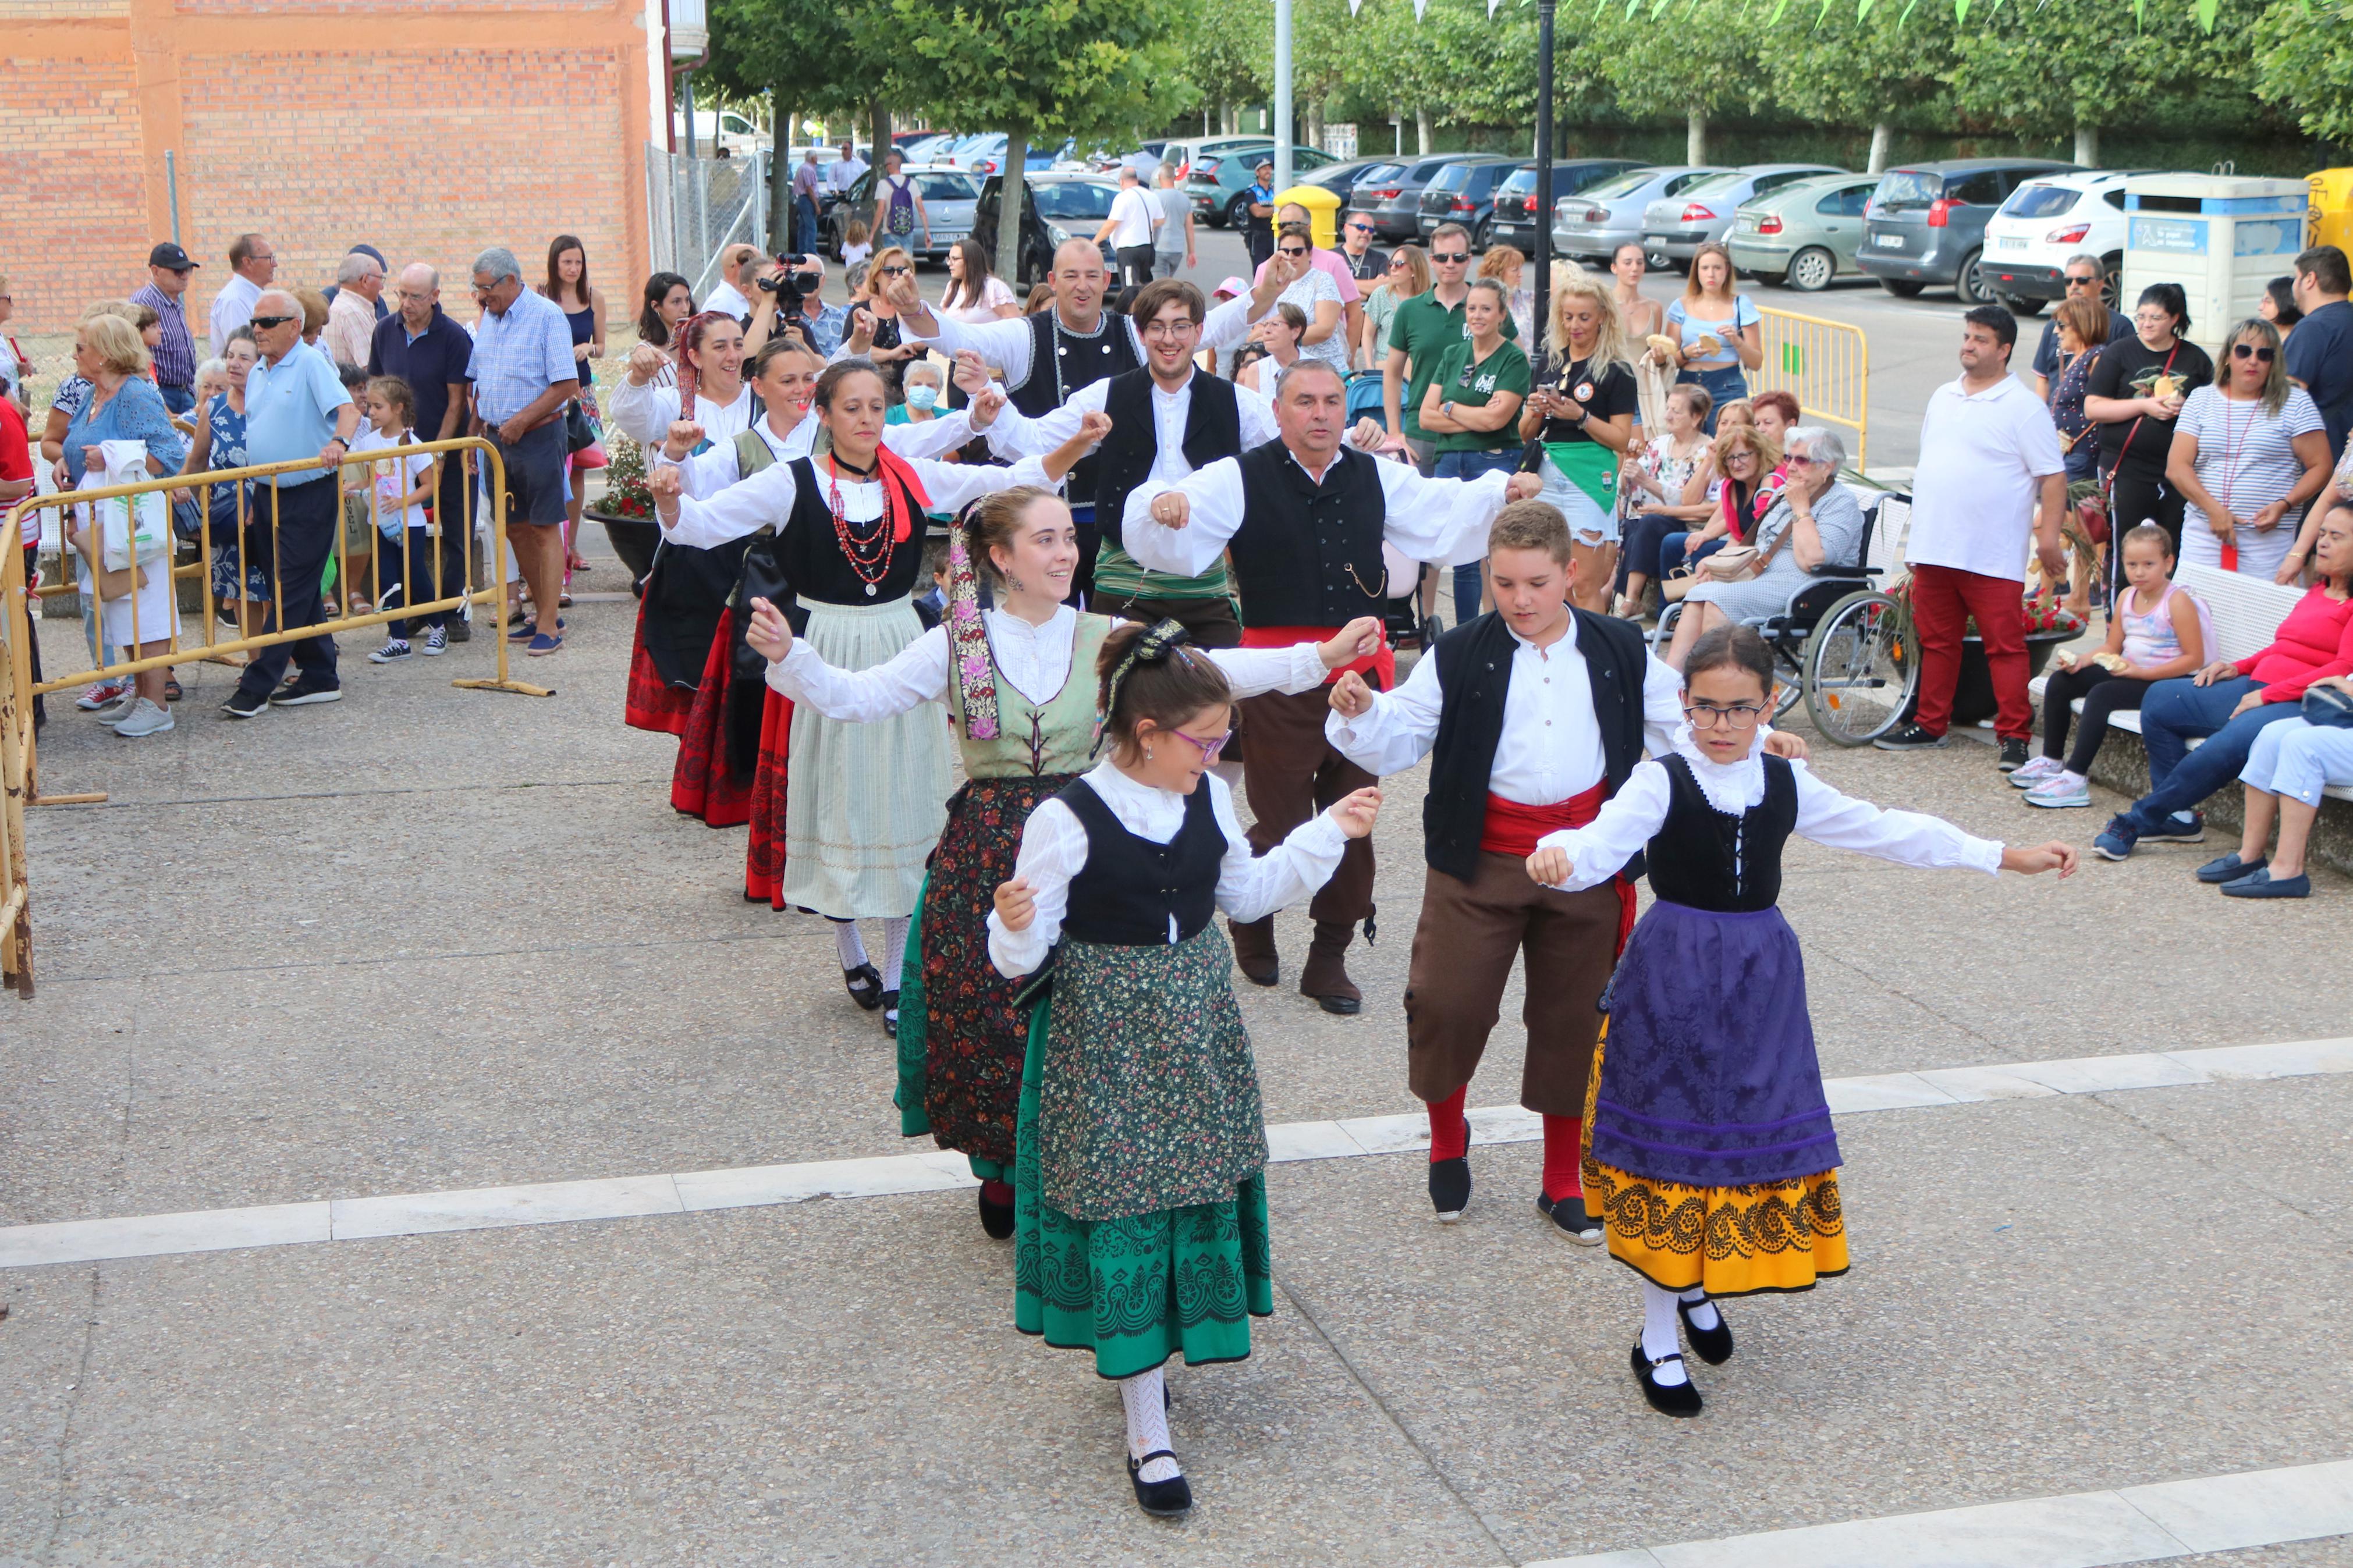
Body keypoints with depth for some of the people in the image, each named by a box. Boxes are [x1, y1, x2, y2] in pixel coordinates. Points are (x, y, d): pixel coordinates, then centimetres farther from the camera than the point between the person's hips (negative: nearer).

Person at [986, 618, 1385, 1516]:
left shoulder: (1209, 799, 1)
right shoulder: (1067, 821, -18)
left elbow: (1249, 893, 17)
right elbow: (1024, 952, -13)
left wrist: (1328, 833, 12)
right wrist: (1014, 928, -36)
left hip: (1195, 1023, 6)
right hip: (1105, 1031, -6)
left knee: (1197, 1191, 12)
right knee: (1123, 1202, -1)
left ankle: (1140, 1359, 35)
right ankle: (1148, 1427, 6)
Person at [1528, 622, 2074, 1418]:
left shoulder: (1786, 784, 4)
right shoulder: (1661, 782, -10)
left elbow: (1882, 829, 11)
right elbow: (1606, 839, -27)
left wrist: (2003, 855, 12)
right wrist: (1559, 857, -52)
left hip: (1761, 978, 5)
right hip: (1674, 977, -4)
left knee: (1753, 1132, 10)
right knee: (1671, 1137, 1)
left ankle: (1698, 1287, 36)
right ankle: (1657, 1342, 14)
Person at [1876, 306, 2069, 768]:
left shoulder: (2023, 407, -6)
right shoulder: (1943, 397, 15)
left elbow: (2053, 476, -8)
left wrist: (2049, 535, -16)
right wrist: (1921, 530, 20)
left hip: (1993, 555, -7)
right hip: (1934, 548, 7)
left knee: (2005, 645, -5)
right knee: (1936, 641, 14)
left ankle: (2014, 736, -2)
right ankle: (1930, 724, 24)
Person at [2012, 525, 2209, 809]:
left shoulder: (2178, 602, -15)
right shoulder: (2127, 596, 8)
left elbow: (2195, 659, -18)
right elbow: (2112, 647, 14)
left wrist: (2141, 672, -24)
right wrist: (2081, 660, -6)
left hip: (2165, 680, -9)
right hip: (2129, 672, 9)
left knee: (2102, 694, -30)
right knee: (2061, 681, 1)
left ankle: (2075, 779, -30)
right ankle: (2052, 761, 10)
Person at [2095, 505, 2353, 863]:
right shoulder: (2318, 591, 23)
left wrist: (2267, 695, -18)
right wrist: (2239, 667, 10)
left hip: (2301, 705, -10)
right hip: (2257, 687, 10)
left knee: (2223, 749, -34)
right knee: (2160, 699, -2)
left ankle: (2136, 822, -21)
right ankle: (2178, 817, -1)